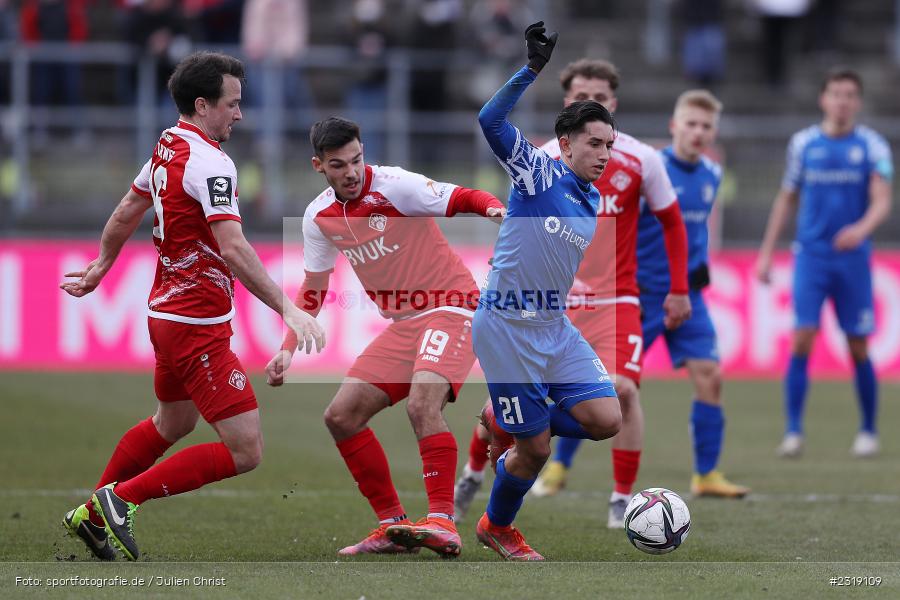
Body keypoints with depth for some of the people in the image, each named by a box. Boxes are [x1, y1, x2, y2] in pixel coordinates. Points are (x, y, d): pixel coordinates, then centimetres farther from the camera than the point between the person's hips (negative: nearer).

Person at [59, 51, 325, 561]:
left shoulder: (168, 147, 8)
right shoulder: (209, 162, -20)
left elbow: (126, 214, 22)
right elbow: (233, 249, -29)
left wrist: (101, 266, 38)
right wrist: (287, 308, -31)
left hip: (167, 311, 10)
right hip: (199, 325, -10)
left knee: (171, 424, 31)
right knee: (245, 451, -9)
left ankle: (93, 515, 40)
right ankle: (122, 498, -4)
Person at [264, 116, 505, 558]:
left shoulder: (394, 186, -15)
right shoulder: (319, 217, 5)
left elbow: (463, 198, -17)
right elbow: (313, 289, 16)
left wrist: (495, 208, -39)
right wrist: (288, 350, 9)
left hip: (449, 310, -8)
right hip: (402, 322, 8)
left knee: (421, 403, -30)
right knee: (341, 416, 1)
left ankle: (443, 525, -31)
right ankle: (394, 526, 8)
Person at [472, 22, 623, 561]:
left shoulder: (595, 202, 11)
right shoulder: (539, 173, -10)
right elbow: (491, 121, -26)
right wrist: (533, 70, -34)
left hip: (555, 327, 7)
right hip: (506, 329, -7)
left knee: (606, 419, -8)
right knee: (535, 450, -3)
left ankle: (505, 422, 18)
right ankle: (496, 527, 27)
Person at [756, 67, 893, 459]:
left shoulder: (872, 146, 0)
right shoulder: (803, 143, 6)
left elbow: (882, 202, -9)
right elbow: (787, 199, 14)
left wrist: (862, 228, -30)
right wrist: (766, 253, 12)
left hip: (853, 257, -1)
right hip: (811, 255, 1)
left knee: (858, 349, 3)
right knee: (801, 340, -11)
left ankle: (868, 431, 18)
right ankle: (793, 432, -10)